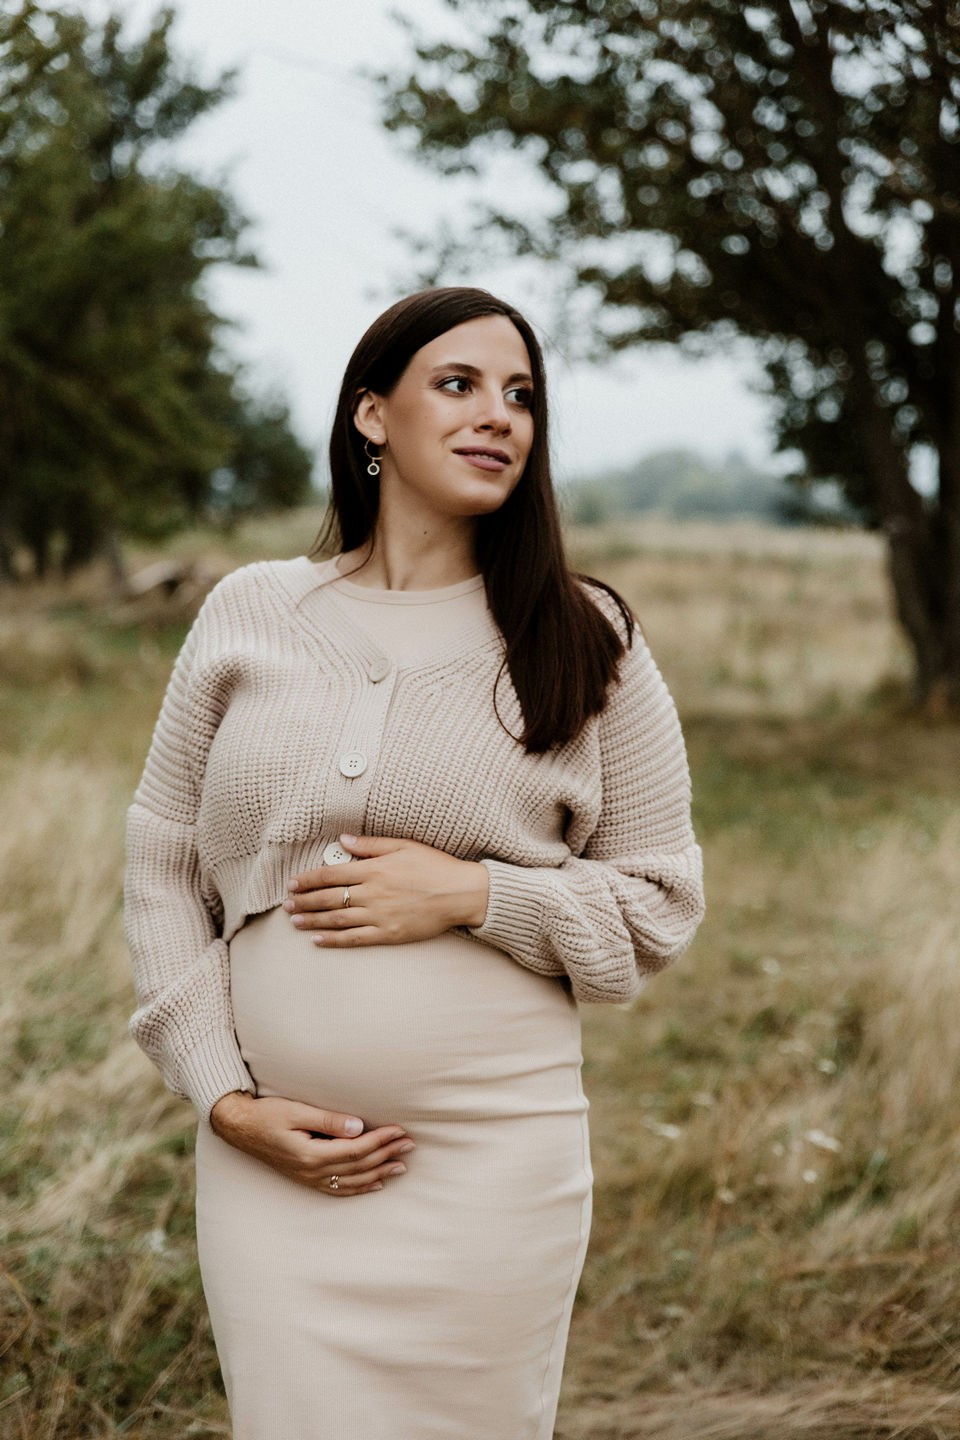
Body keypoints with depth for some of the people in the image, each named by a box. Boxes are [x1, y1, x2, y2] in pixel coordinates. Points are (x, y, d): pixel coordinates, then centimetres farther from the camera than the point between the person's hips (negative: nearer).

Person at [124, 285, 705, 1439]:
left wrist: (470, 896, -11)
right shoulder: (247, 614, 7)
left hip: (492, 1160, -1)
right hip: (269, 1153, 1)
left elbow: (659, 902, 5)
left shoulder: (585, 641, 3)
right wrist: (225, 1095, -1)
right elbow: (162, 867, 10)